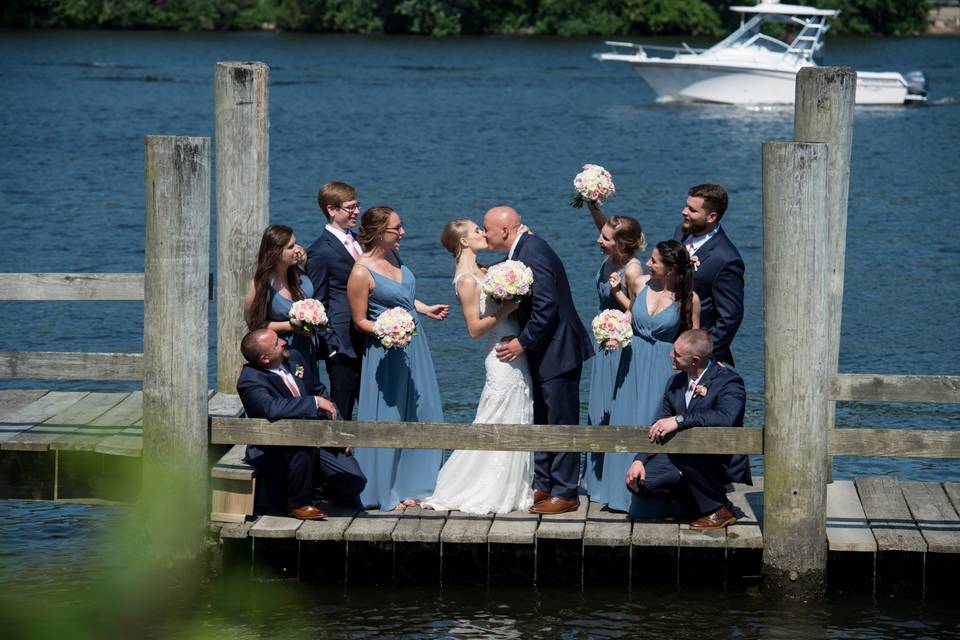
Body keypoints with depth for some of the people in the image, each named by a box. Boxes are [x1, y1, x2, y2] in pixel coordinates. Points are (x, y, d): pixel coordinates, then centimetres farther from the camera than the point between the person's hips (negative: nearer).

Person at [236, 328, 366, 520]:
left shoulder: (293, 358, 4)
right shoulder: (250, 380, -20)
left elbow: (320, 391, 18)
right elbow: (271, 408, -40)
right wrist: (315, 402, -29)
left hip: (316, 441, 6)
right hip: (274, 452, -6)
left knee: (354, 482, -11)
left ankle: (308, 485, 19)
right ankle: (298, 502, -18)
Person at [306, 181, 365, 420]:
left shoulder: (357, 243, 15)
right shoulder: (320, 252, -11)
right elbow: (317, 304, -9)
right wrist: (329, 345, -13)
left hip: (368, 342, 8)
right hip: (343, 345, -8)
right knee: (341, 413, -2)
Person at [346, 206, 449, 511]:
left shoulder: (393, 254, 3)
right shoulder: (361, 273, -20)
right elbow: (360, 321, -13)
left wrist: (426, 309, 12)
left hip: (414, 347, 8)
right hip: (386, 351, -8)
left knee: (422, 414, 11)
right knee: (388, 419, 0)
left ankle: (414, 484, 23)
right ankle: (387, 492, 12)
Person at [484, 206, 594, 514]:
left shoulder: (533, 252, -21)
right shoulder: (523, 249, 10)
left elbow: (546, 308, -25)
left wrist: (522, 343, -18)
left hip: (558, 352, -11)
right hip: (543, 353, 11)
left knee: (561, 423, -2)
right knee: (540, 422, 16)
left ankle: (564, 494, 4)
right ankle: (542, 486, 25)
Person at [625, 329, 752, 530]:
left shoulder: (728, 381, -14)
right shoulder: (675, 383, 8)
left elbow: (725, 418, -33)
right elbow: (658, 428, 8)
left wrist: (679, 420, -38)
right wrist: (640, 460, -8)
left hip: (723, 462, -7)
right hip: (686, 461, 7)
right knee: (639, 480, -13)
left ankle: (719, 509, -15)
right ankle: (699, 502, 6)